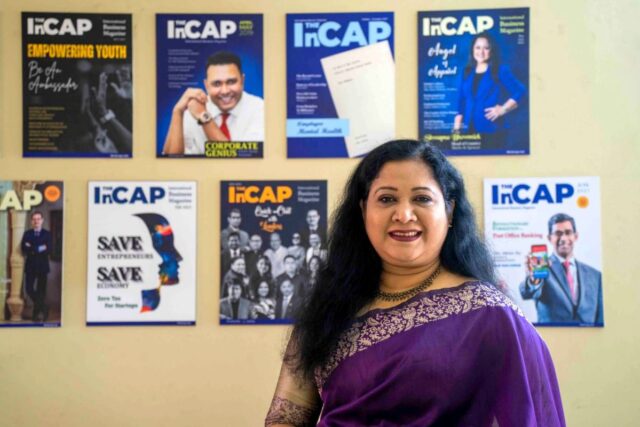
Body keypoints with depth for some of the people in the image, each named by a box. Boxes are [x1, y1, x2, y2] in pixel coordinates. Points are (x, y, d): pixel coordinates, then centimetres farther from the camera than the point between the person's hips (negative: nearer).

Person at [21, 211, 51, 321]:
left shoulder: (47, 234, 3)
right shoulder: (27, 233, 8)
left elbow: (48, 250, -9)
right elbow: (23, 248, -5)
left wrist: (32, 249, -13)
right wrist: (39, 249, -16)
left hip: (42, 266, -1)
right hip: (30, 265, 2)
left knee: (41, 290, 1)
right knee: (29, 289, -3)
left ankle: (39, 311, 13)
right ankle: (43, 307, 16)